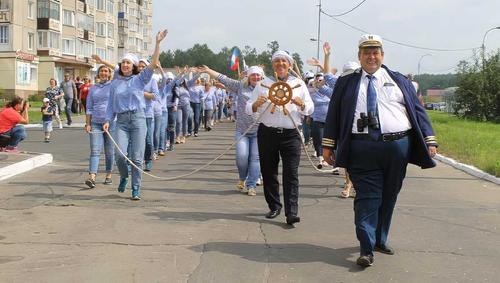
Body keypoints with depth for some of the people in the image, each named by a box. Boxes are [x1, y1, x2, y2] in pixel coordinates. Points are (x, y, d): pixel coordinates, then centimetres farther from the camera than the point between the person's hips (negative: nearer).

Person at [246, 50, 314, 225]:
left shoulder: (299, 84, 10)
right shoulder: (263, 84, 9)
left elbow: (310, 109, 8)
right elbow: (249, 109, 6)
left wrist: (301, 104, -14)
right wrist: (256, 104, -17)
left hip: (291, 134, -1)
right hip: (267, 133, 2)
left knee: (291, 174, -8)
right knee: (268, 172, 7)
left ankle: (292, 213, -11)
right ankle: (274, 207, 22)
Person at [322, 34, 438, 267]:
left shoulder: (399, 81, 15)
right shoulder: (346, 83, 10)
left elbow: (417, 110, 11)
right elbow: (333, 114, 9)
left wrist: (429, 141, 2)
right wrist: (328, 145, 1)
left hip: (398, 146, 3)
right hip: (363, 149, -3)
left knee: (389, 197, 12)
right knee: (367, 198, -7)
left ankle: (380, 240, 28)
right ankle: (366, 248, -5)